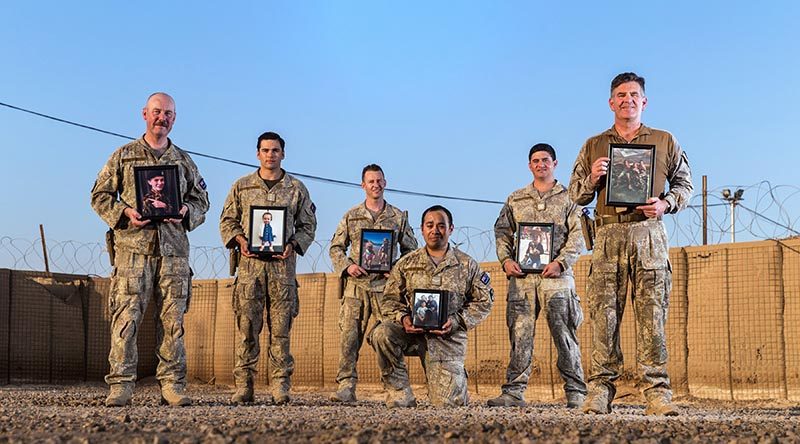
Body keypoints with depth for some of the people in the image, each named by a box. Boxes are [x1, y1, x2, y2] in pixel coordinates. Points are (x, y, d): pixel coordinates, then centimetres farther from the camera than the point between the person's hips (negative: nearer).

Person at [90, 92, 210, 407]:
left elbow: (202, 200, 19)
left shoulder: (184, 161, 17)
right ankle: (120, 385, -3)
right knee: (126, 317, -7)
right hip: (133, 246, -2)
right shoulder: (124, 156, 9)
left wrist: (187, 212, -3)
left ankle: (172, 385, 6)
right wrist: (125, 213, -9)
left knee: (172, 319, 1)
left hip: (173, 249, 2)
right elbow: (100, 196, 8)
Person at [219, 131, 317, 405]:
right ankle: (243, 387, 0)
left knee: (281, 327, -1)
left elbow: (308, 225, 12)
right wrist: (239, 240, -5)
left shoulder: (296, 188, 11)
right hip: (249, 262, 0)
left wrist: (293, 245, -5)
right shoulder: (241, 186, 12)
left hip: (282, 264, 0)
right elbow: (227, 221, 13)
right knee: (246, 325, -3)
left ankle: (280, 387, 2)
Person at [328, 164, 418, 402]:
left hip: (386, 286, 0)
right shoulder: (351, 216, 11)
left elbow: (411, 250, 13)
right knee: (349, 336, -6)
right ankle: (346, 387, -4)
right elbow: (335, 247, 13)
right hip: (356, 285, 1)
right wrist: (347, 266, -6)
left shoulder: (398, 217, 10)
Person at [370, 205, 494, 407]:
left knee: (447, 403, -9)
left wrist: (457, 321, -9)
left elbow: (484, 301, 6)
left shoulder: (467, 265, 5)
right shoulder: (406, 264, 7)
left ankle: (455, 376, 30)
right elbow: (389, 300, 8)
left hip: (448, 337, -1)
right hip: (412, 331, 1)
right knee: (382, 334, -32)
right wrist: (403, 318, -14)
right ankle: (400, 395, -18)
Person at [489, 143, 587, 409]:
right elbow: (502, 232, 16)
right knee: (520, 334, 0)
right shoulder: (515, 199, 19)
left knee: (564, 334, -4)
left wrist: (561, 262, -13)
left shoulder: (568, 198, 9)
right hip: (522, 276, 3)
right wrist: (505, 259, -2)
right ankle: (514, 391, 2)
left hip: (556, 276, -2)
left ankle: (576, 393, 1)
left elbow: (577, 236, 1)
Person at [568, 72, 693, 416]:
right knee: (604, 312, -5)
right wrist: (592, 179, -2)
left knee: (652, 313, -7)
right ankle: (600, 389, -3)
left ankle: (657, 391, -6)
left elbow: (685, 185, 17)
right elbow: (575, 195, 19)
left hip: (649, 234, -1)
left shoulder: (665, 142, 17)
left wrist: (666, 204, -3)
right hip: (608, 235, 1)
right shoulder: (593, 146, 18)